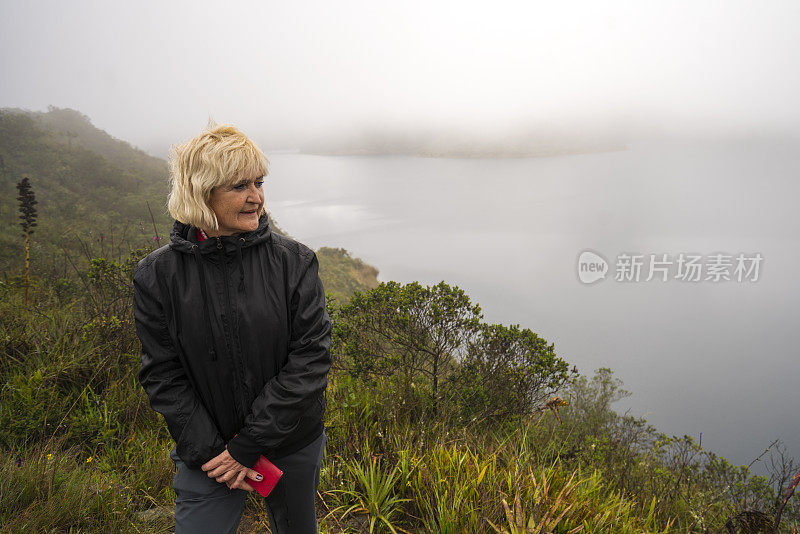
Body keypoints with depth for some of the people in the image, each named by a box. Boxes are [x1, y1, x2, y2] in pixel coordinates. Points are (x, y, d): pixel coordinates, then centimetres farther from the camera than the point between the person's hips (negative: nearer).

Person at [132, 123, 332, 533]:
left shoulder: (294, 261, -12)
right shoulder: (157, 274, -10)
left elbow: (311, 357, -15)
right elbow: (162, 376, -6)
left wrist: (249, 445, -16)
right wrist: (209, 451, -13)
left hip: (292, 443, 1)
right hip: (208, 449, 0)